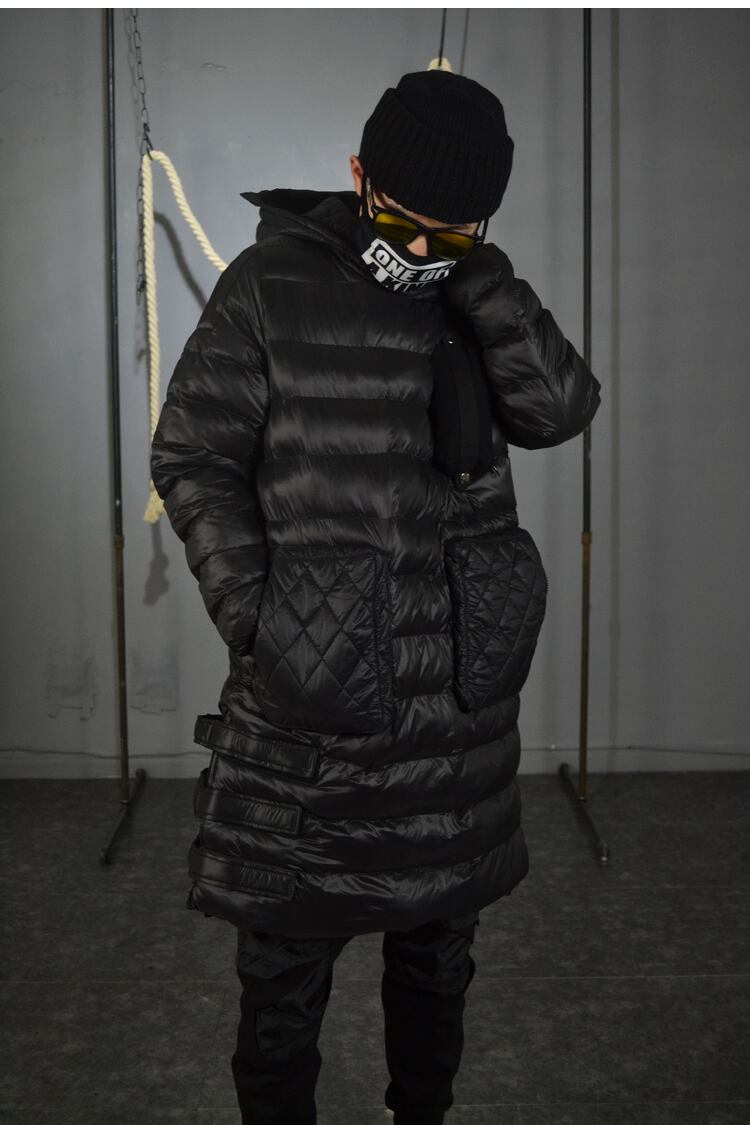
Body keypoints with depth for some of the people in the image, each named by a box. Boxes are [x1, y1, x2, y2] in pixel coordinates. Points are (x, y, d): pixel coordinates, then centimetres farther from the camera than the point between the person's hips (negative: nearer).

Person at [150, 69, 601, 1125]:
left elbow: (559, 408, -9)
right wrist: (251, 613, -14)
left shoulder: (479, 300, 6)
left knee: (439, 936, 19)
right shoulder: (270, 287, -5)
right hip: (306, 693, -3)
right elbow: (192, 457, -5)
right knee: (287, 954, 8)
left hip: (460, 696, 4)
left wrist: (475, 269, -13)